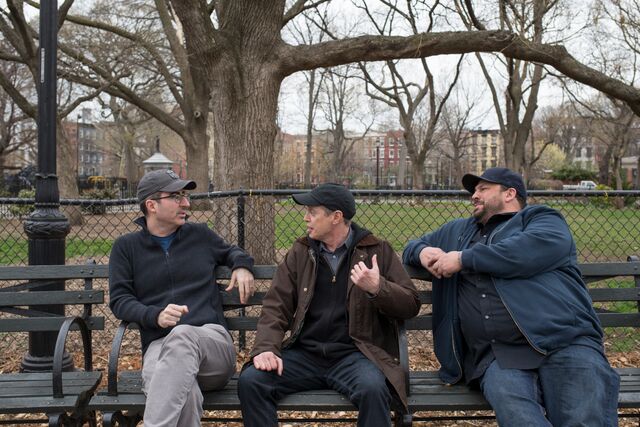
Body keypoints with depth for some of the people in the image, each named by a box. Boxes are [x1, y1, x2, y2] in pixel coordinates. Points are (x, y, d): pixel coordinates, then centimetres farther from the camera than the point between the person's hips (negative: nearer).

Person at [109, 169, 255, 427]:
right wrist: (155, 315, -14)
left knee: (183, 335, -40)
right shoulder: (126, 247, 14)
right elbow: (119, 300, 6)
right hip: (158, 344, -1)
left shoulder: (200, 235, 19)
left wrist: (243, 266, 14)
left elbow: (230, 252, 39)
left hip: (212, 342, 1)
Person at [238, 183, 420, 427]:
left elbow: (411, 305, 2)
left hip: (353, 354, -2)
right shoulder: (300, 253, 12)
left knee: (373, 389, -34)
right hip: (304, 353, 3)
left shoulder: (377, 251, 4)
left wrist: (377, 288, -18)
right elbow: (276, 306, 8)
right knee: (250, 381, -21)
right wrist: (266, 348, -9)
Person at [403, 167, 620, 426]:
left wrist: (463, 259, -4)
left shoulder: (541, 219, 15)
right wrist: (422, 252, 16)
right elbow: (414, 245, 42)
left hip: (565, 341, -2)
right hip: (495, 355, 2)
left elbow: (537, 247, -9)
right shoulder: (457, 231, 31)